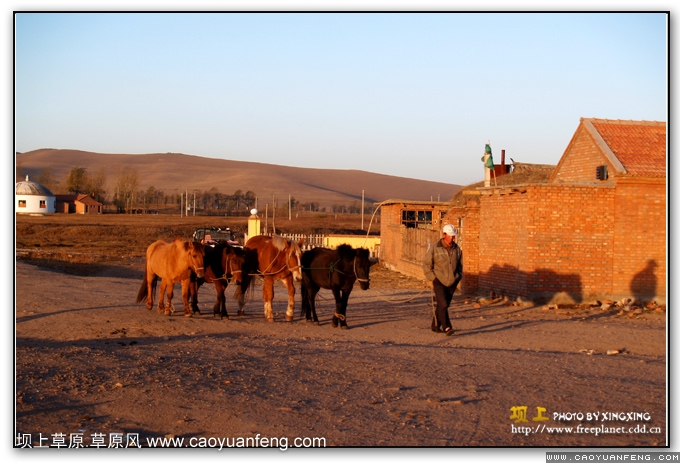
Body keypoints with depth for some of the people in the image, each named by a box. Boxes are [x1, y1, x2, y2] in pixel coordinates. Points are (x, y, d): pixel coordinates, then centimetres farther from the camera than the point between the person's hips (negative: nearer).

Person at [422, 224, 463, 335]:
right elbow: (426, 264, -1)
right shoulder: (434, 248, -6)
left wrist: (458, 278, 10)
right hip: (439, 282, -4)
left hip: (452, 283, 4)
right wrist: (433, 278, -7)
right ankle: (447, 327, -17)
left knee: (444, 305, 9)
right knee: (443, 304, -16)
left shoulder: (457, 249, 6)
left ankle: (436, 326, 23)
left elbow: (460, 265, 21)